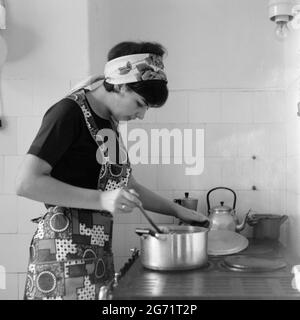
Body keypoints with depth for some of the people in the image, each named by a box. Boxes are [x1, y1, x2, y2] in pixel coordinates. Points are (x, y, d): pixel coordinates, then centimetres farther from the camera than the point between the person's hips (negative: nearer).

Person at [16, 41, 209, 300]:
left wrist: (177, 210, 16)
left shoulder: (109, 123, 14)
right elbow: (26, 183, -19)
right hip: (65, 248, -8)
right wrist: (102, 199, -24)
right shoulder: (69, 113, -11)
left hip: (99, 251, 8)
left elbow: (126, 185, 22)